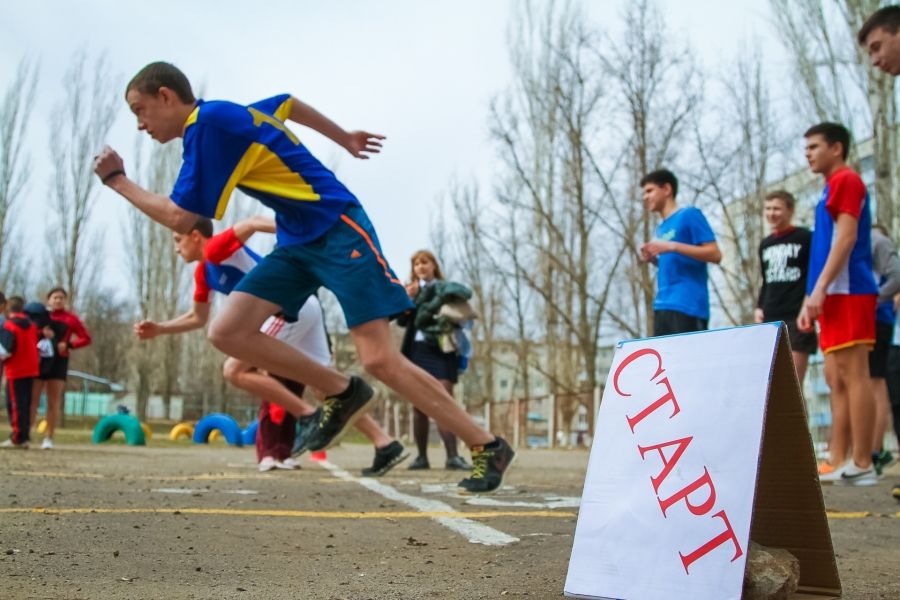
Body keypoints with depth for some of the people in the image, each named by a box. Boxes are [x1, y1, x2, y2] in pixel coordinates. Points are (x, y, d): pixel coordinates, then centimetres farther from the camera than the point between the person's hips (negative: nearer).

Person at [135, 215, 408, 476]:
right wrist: (159, 329, 23)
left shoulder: (215, 248, -7)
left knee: (234, 370, -8)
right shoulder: (203, 272, 21)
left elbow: (253, 223, -22)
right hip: (301, 307, 10)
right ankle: (386, 445, 4)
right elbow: (198, 318, 32)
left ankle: (309, 417, -9)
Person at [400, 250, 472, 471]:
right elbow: (402, 320, 3)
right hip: (416, 350, 3)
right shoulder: (410, 290, 14)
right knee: (419, 406, 5)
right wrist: (408, 299, -11)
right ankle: (422, 457, 11)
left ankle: (452, 456, -18)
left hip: (440, 350, -3)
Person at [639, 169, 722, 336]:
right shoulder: (661, 228, 21)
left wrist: (672, 246, -16)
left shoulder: (689, 215, -2)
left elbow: (715, 254, -10)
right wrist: (653, 259, 7)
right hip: (663, 306, 8)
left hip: (687, 305, -8)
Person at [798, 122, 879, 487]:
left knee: (853, 375, -10)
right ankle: (838, 461, 11)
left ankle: (861, 465, -9)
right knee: (837, 379, 8)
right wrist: (810, 300, 20)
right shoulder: (833, 188, 23)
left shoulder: (846, 180, -4)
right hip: (835, 294, 10)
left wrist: (819, 288, -20)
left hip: (847, 292, -10)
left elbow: (846, 238, -15)